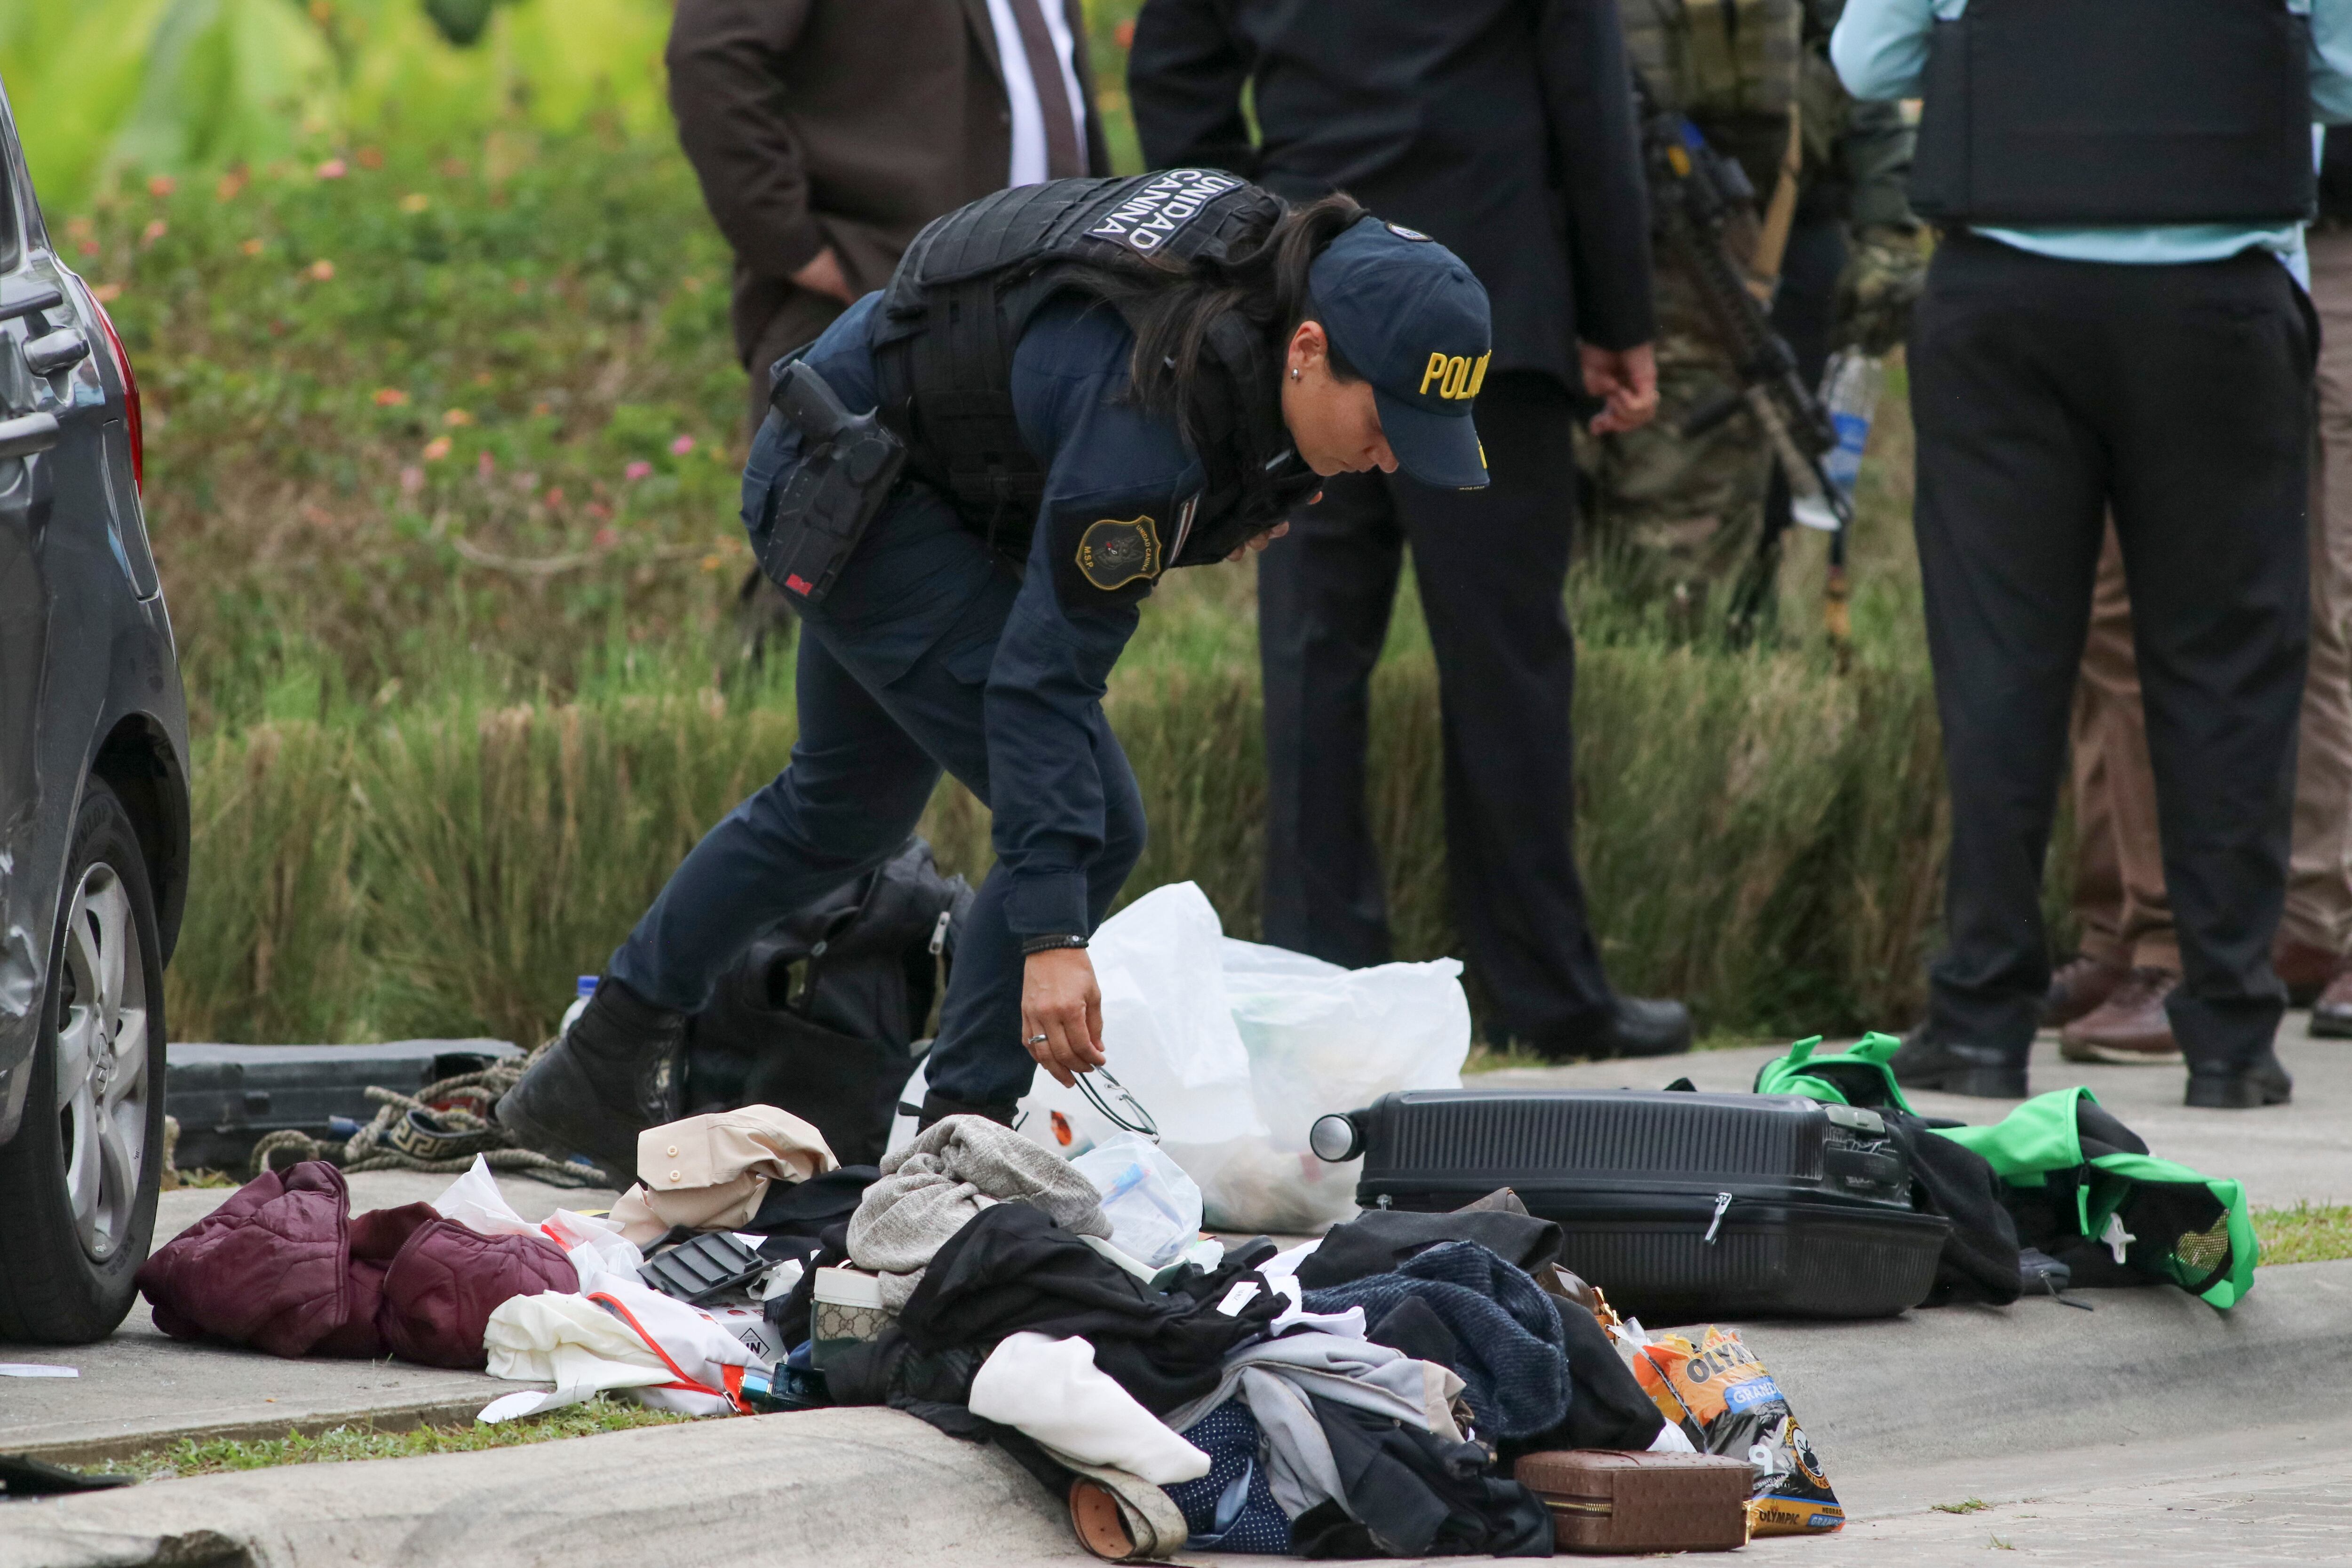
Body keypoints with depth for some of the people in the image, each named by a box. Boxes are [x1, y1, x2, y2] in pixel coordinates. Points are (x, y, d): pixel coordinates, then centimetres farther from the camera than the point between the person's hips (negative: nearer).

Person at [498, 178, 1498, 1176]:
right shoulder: (1148, 418, -39)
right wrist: (1050, 936, -41)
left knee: (847, 806, 26)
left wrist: (1232, 509, 5)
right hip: (850, 492, -10)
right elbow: (1046, 673, -37)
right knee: (1091, 826, -14)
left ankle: (600, 1070, 40)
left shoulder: (1285, 267, -15)